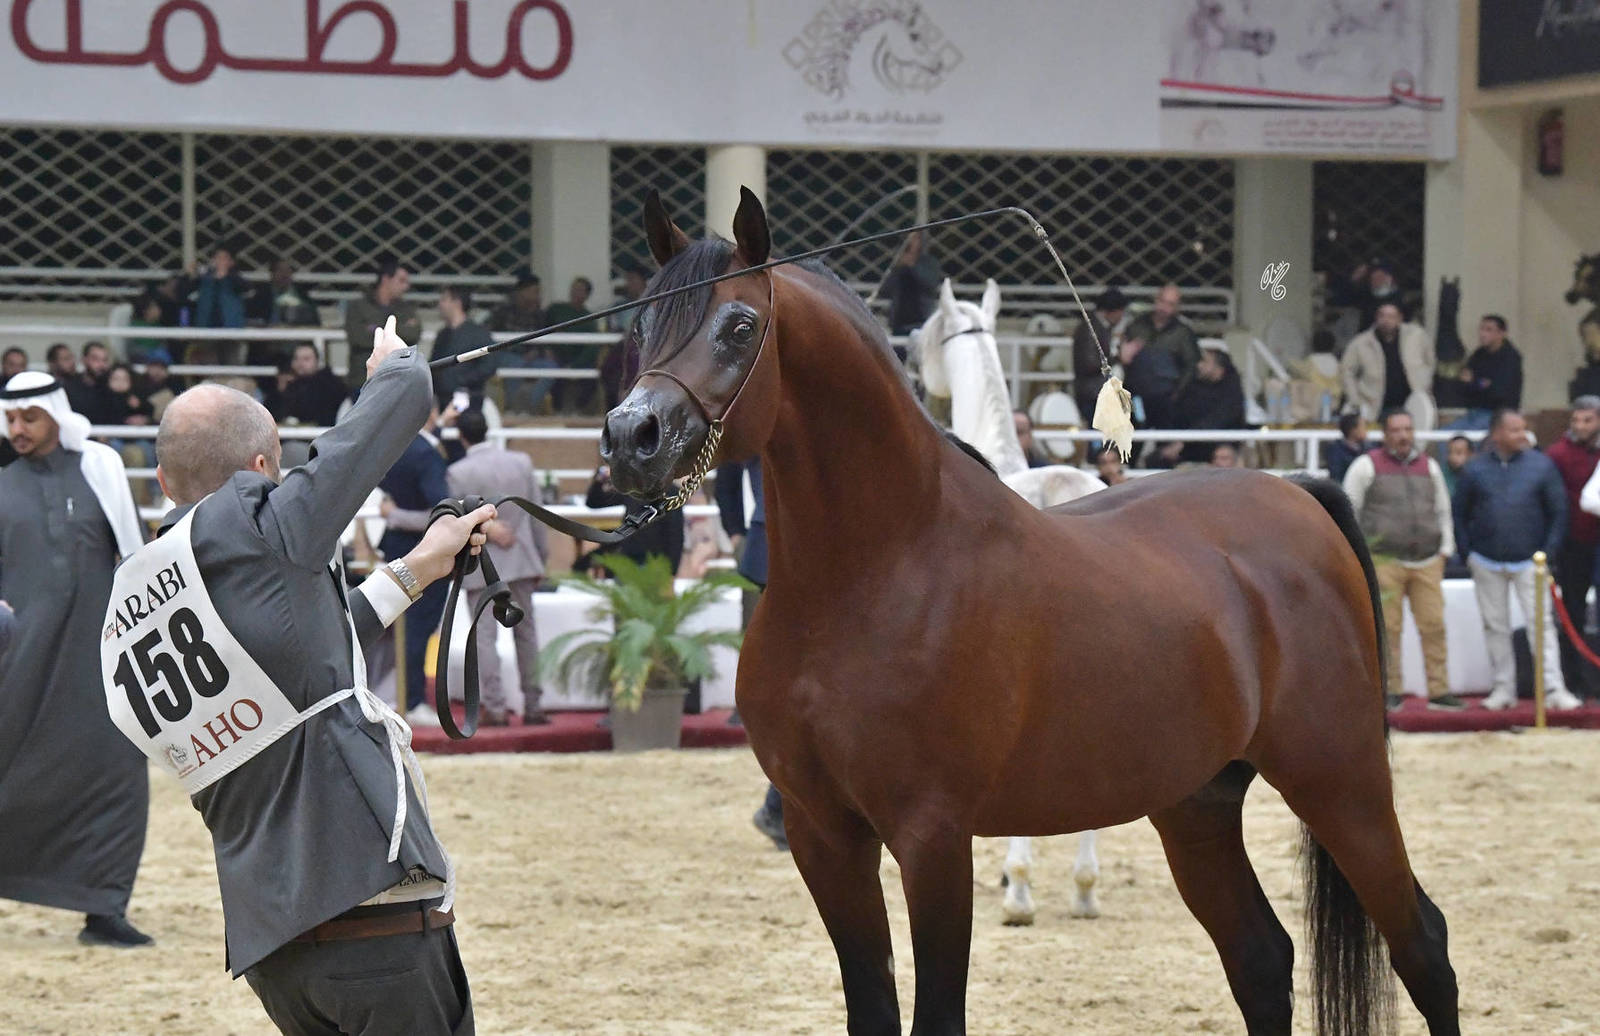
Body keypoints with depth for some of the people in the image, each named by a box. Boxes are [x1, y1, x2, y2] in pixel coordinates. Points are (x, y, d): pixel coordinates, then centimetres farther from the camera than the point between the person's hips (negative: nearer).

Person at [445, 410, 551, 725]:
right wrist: (541, 557, 14)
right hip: (521, 560, 4)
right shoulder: (521, 462, 1)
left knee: (485, 636, -2)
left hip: (480, 567, -4)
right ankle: (533, 705, 14)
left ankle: (495, 707, -8)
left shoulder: (458, 473, -12)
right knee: (525, 632, 12)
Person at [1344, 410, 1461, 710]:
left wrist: (1445, 549, 15)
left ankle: (1439, 690, 3)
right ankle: (1389, 691, 3)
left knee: (1434, 626, -2)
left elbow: (1443, 511, 24)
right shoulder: (1367, 466, 3)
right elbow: (1349, 511, 4)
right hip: (1384, 561, -3)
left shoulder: (1429, 466, 16)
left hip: (1427, 562, 3)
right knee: (1388, 628, -4)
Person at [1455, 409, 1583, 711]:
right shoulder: (1475, 469, 1)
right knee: (1495, 626, 7)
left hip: (1529, 561, -1)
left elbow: (1558, 512, 3)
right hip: (1487, 563, 1)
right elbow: (1460, 514, 8)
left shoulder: (1541, 465, -1)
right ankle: (1504, 688, 15)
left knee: (1542, 624, -8)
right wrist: (1467, 552, 1)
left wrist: (1549, 551, -5)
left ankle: (1554, 688, -9)